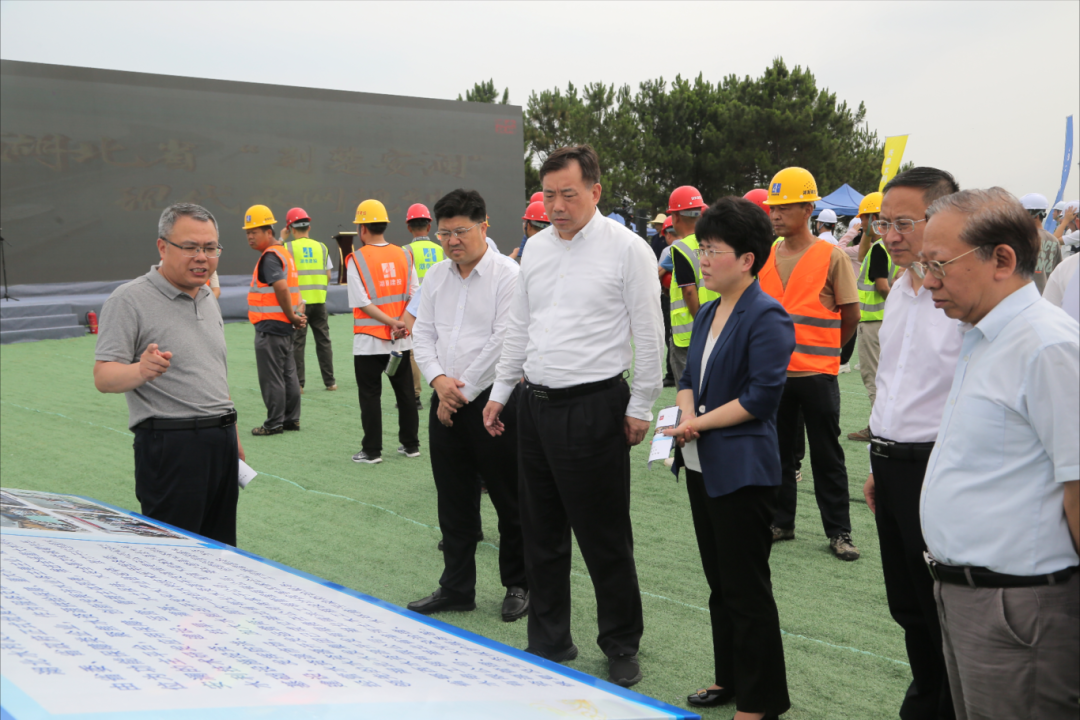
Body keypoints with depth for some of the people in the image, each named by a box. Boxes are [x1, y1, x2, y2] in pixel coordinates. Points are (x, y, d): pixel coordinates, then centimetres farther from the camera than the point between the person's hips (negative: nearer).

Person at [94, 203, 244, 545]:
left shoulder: (209, 301, 16)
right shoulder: (130, 299, -8)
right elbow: (103, 377, -15)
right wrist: (141, 370, -36)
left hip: (221, 443, 7)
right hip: (170, 444, -7)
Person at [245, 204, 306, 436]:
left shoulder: (269, 257, -15)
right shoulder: (283, 252, 16)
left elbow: (281, 288, -27)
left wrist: (292, 316, -17)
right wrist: (295, 315, 5)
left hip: (270, 327, -10)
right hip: (283, 327, 10)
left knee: (271, 378, -2)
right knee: (288, 374, 14)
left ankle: (274, 423, 4)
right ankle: (291, 419, 21)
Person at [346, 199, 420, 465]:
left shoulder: (357, 259, -8)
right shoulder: (403, 255, 4)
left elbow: (361, 302, -14)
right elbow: (414, 294, 1)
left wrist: (391, 322, -12)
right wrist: (401, 323, -6)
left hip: (369, 340, -4)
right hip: (402, 340, 4)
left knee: (370, 395, 4)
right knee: (406, 391, 12)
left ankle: (372, 450, 8)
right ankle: (410, 445, 20)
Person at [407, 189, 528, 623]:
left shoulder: (507, 275, -9)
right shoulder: (435, 277, 11)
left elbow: (503, 340, -16)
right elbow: (423, 333, 10)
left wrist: (463, 391, -13)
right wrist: (438, 380, -8)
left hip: (494, 400, -6)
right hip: (447, 403, 6)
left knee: (509, 500, 5)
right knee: (453, 501, 13)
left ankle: (518, 586, 20)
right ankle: (457, 587, 25)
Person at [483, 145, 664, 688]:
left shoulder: (626, 249, -8)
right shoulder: (536, 247, 10)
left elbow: (648, 333, -7)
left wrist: (640, 407, -7)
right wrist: (501, 391, 16)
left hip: (593, 407, -6)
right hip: (536, 404, 6)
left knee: (605, 539, 3)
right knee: (541, 534, 14)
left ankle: (621, 647, 21)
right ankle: (548, 643, 29)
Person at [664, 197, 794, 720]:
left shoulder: (766, 317, -14)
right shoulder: (708, 313, 13)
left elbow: (761, 396, -19)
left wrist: (702, 422, -15)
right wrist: (687, 414, -6)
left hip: (743, 470, -9)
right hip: (702, 465, 9)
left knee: (747, 588, 1)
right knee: (719, 582, 18)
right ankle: (730, 678, 33)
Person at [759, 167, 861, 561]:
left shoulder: (831, 256, -7)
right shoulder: (765, 256, 7)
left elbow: (850, 316, -2)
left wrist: (821, 350, 6)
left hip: (816, 373, -4)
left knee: (827, 455, 5)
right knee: (779, 451, 13)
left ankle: (838, 531, 14)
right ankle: (781, 522, 26)